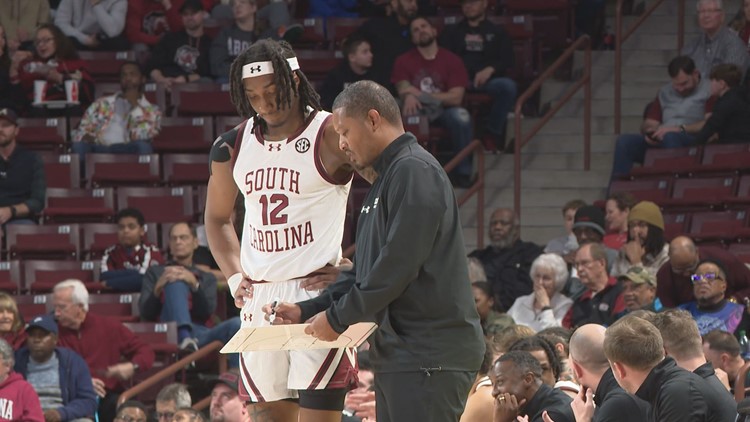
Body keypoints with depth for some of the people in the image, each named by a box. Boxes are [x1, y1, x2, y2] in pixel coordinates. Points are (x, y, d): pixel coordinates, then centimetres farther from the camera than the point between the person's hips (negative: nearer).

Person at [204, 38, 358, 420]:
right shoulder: (233, 145, 10)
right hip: (259, 297, 6)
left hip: (317, 292, -6)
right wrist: (234, 277, 11)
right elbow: (217, 218, 25)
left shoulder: (332, 135, -8)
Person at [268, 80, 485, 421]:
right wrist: (307, 310, 15)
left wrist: (337, 318, -12)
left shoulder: (415, 171, -12)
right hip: (397, 356, 10)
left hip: (429, 355, -10)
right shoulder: (385, 182, 22)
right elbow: (363, 271, 25)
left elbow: (397, 266, -19)